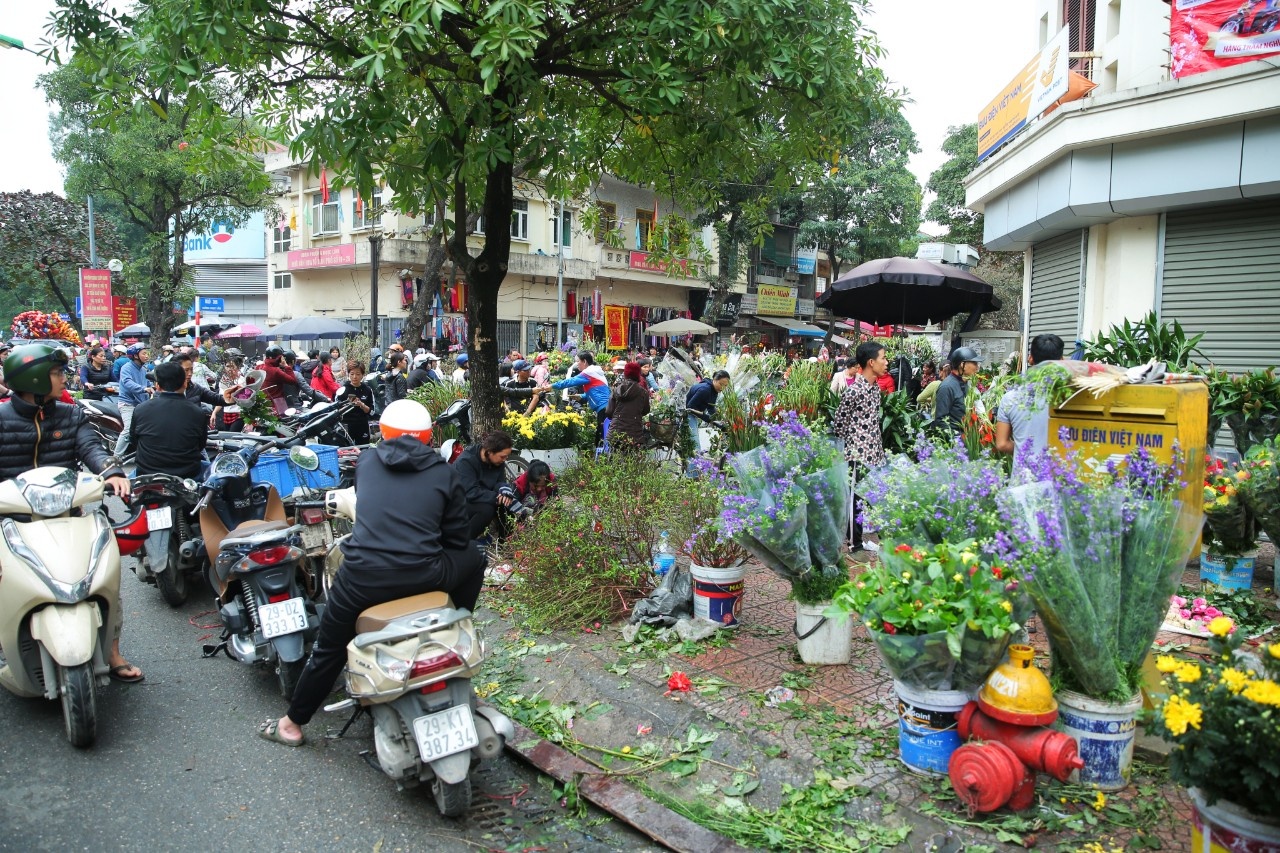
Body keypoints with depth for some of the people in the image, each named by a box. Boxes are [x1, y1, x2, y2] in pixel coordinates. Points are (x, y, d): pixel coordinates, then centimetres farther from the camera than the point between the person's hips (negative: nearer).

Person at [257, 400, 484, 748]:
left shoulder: (366, 462, 12)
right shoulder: (445, 474, 6)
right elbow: (458, 538, 8)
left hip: (362, 578, 2)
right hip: (423, 576, -1)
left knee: (328, 649, 24)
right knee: (473, 559, 28)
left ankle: (292, 724, 38)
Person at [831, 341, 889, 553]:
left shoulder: (876, 387, 8)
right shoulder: (854, 391, -18)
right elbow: (838, 423, -10)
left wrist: (878, 445, 14)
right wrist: (854, 442, 0)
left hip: (875, 452, 8)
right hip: (859, 454, -8)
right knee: (857, 499, 2)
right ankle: (855, 543, 13)